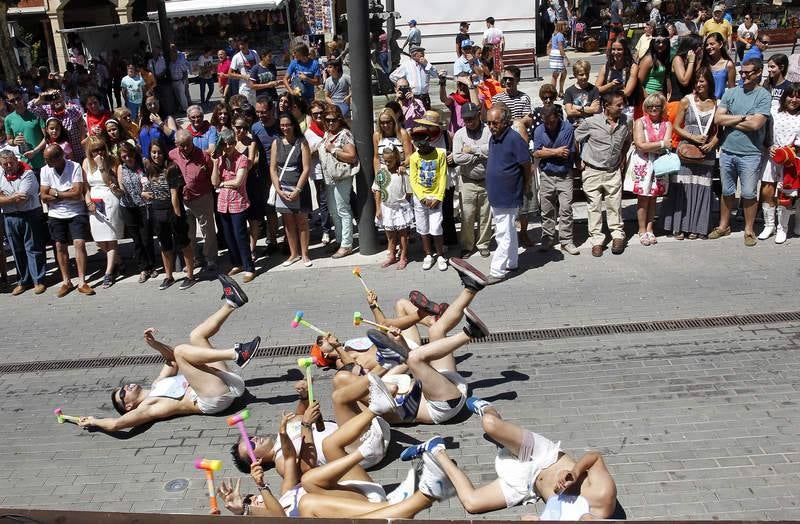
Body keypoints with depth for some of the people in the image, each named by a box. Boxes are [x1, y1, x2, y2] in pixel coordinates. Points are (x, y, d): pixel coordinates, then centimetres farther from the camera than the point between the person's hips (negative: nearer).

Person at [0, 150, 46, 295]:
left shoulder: (27, 173, -10)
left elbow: (22, 198, -17)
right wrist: (14, 197, -12)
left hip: (30, 216, -5)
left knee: (33, 249, 2)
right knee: (17, 251, 11)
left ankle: (39, 281, 10)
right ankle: (23, 281, 22)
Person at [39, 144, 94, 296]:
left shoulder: (75, 167, -12)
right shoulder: (45, 170, -3)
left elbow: (77, 194, -18)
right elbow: (44, 197, -6)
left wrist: (56, 193, -11)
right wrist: (67, 194, -14)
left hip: (76, 213, -3)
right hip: (56, 214, 3)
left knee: (79, 244, -11)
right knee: (60, 247, 5)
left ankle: (82, 282, -5)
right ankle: (66, 282, 16)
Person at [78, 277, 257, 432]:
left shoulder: (157, 385, 24)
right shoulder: (146, 406, 2)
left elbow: (171, 358, 29)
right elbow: (115, 424, -11)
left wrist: (153, 343, 13)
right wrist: (93, 421, 8)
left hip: (225, 381, 7)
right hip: (215, 399, -7)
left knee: (196, 336, 14)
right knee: (181, 350, -21)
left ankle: (231, 303, -5)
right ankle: (236, 354, -34)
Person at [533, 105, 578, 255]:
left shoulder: (568, 128, -9)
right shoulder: (539, 130, -2)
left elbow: (566, 154, -15)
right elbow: (536, 154, -8)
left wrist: (547, 151, -8)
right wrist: (556, 152, -12)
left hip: (564, 175, -2)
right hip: (546, 175, 2)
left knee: (566, 209, -3)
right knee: (547, 210, 8)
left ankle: (566, 241, 4)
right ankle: (547, 238, 20)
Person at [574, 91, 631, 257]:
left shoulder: (625, 122, 1)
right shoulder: (591, 122, -11)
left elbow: (627, 141, 21)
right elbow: (575, 139, 0)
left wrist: (622, 158, 13)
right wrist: (580, 161, 1)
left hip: (613, 172, 3)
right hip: (593, 172, -2)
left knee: (614, 205, 5)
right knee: (594, 206, 3)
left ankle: (618, 235, 18)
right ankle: (597, 240, 10)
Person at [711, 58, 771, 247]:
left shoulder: (764, 96, -5)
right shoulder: (731, 93, 6)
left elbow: (756, 124, -17)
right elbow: (718, 119, -3)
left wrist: (730, 120, -7)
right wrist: (743, 117, -10)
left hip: (750, 154, -4)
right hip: (727, 151, 4)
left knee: (748, 194, 4)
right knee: (726, 192, 14)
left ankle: (749, 230, 16)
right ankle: (724, 226, 26)